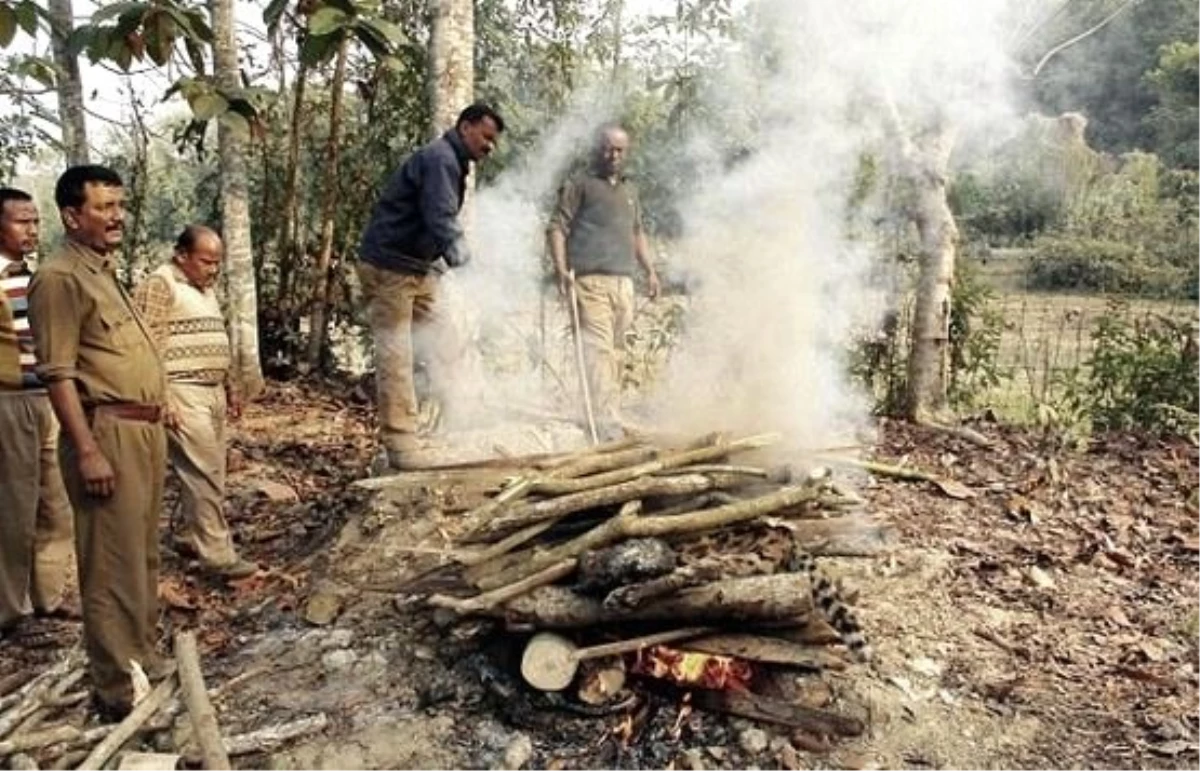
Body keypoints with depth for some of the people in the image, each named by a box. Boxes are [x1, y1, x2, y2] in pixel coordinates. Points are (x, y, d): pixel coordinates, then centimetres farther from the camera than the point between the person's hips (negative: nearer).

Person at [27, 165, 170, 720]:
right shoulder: (61, 277, -12)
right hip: (107, 433, -10)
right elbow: (59, 374, -17)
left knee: (142, 556, 17)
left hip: (142, 430, 10)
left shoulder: (105, 271, 17)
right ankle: (117, 688, 5)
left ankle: (142, 657, 30)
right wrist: (88, 450, -22)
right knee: (113, 565, -4)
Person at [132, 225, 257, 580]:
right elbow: (148, 346, -17)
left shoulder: (206, 289, 18)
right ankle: (218, 554, -6)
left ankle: (194, 536, 25)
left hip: (212, 392, 9)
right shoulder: (159, 285, -11)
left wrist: (230, 387, 23)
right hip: (183, 394, -9)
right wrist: (163, 399, -21)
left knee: (209, 472, 12)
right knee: (204, 474, -9)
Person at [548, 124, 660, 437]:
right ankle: (606, 420, -19)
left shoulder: (630, 190, 26)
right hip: (591, 280, -7)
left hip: (624, 282, 7)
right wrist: (561, 269, -16)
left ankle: (613, 414, 14)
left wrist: (650, 270, 22)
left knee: (617, 349, 7)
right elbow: (558, 227, -3)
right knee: (598, 347, -14)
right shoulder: (579, 185, 4)